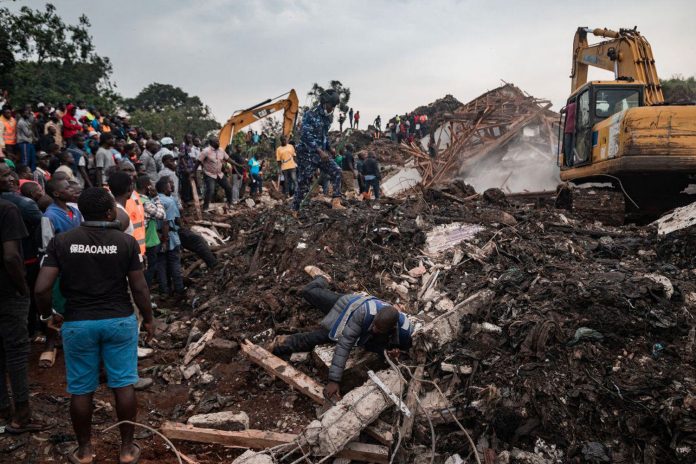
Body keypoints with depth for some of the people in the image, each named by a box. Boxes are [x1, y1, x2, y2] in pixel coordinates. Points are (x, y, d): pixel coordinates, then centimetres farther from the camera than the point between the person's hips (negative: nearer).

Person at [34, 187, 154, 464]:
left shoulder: (61, 242, -6)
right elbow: (139, 288, -5)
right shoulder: (126, 242, -8)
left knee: (81, 389, 13)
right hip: (120, 321, 0)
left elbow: (41, 288, -10)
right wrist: (148, 319, 9)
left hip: (78, 324, 1)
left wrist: (48, 315, 8)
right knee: (123, 385, 10)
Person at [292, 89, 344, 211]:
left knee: (336, 172, -12)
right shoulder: (310, 115, -16)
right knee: (303, 184, -2)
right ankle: (294, 210, 11)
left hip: (322, 153, 7)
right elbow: (307, 136, -22)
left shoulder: (329, 116, 8)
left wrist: (328, 148, 10)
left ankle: (336, 202, -13)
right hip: (307, 154, -7)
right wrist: (320, 151, -27)